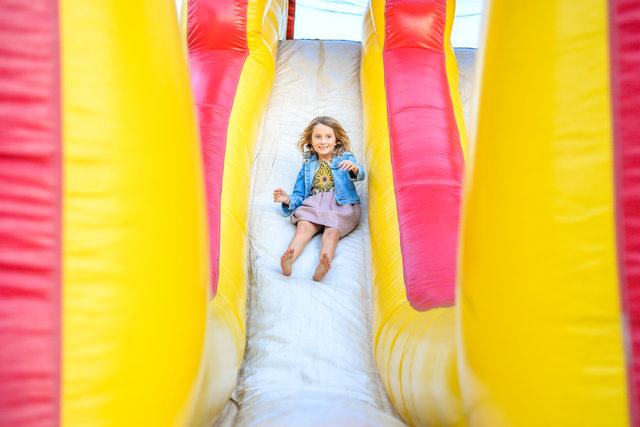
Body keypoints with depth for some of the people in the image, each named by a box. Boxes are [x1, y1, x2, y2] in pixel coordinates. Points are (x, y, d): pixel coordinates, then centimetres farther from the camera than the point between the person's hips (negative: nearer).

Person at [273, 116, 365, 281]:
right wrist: (288, 199, -1)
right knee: (303, 229, -28)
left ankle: (322, 267, -57)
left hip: (342, 205, -2)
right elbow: (299, 195, 22)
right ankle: (288, 261, -53)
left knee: (332, 232, -31)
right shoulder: (308, 165, 23)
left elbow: (360, 175, -7)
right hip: (313, 205, 3)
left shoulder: (345, 159, 14)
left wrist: (355, 168, -32)